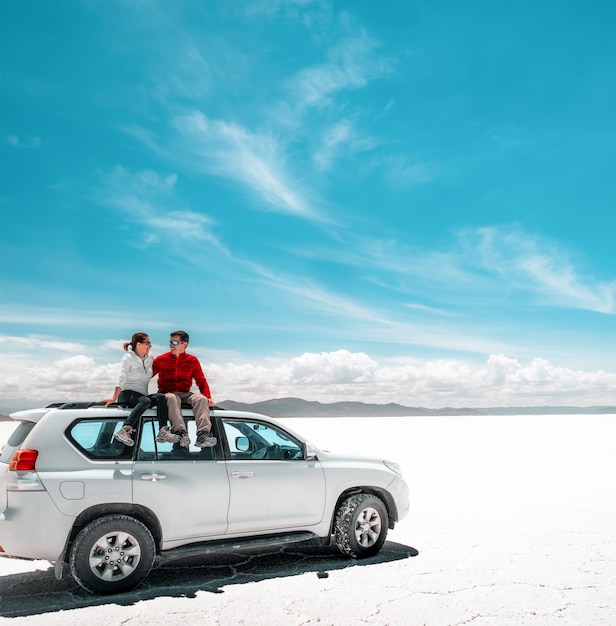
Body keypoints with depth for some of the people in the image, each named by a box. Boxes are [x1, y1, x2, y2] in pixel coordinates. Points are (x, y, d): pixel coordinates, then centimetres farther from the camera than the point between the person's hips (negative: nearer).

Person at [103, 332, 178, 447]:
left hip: (142, 395, 6)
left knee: (161, 397, -24)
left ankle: (163, 432, -36)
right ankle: (125, 430, -50)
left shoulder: (150, 358, 16)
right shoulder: (128, 358, -2)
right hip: (128, 394, -6)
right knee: (146, 401, -36)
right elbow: (121, 379, -12)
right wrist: (114, 397, -23)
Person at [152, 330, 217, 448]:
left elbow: (201, 381, 10)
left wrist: (208, 397, -6)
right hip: (167, 393, -2)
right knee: (172, 398, -37)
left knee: (201, 399, -28)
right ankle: (180, 432, -53)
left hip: (185, 394, 2)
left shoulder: (192, 360, 13)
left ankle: (203, 435, -45)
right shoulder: (161, 359, 10)